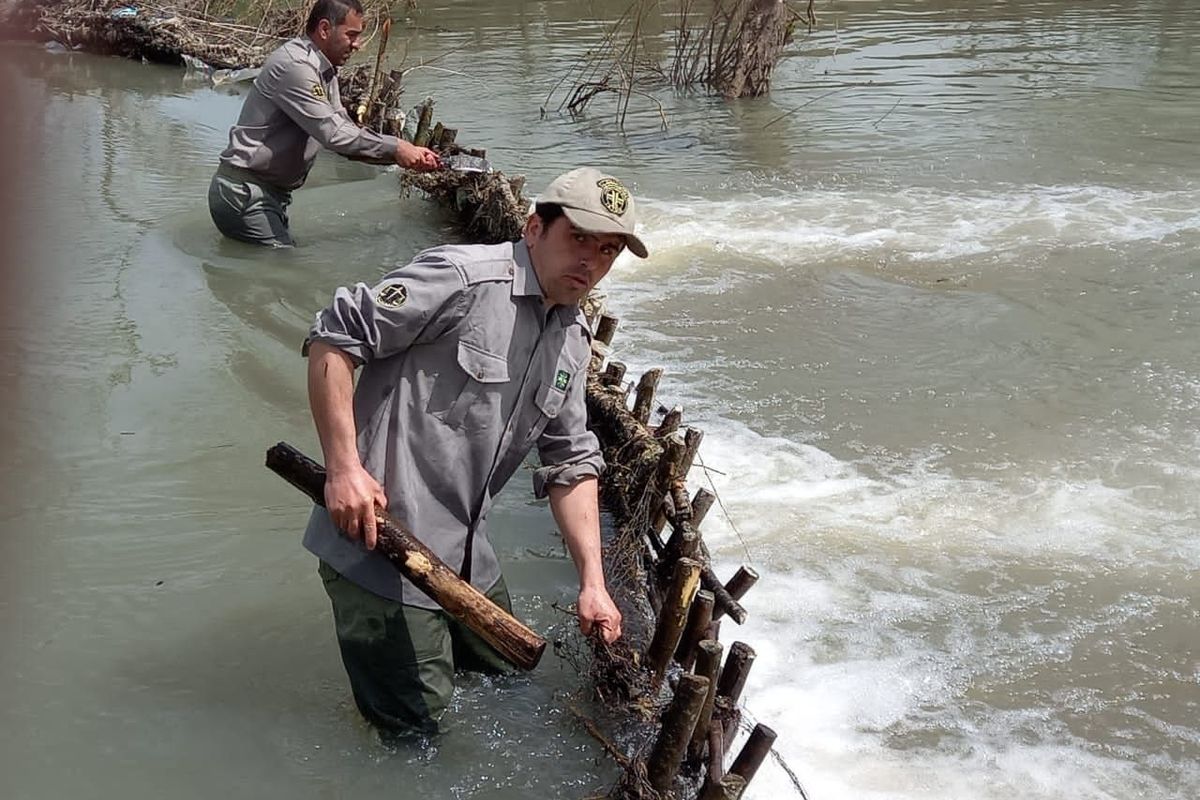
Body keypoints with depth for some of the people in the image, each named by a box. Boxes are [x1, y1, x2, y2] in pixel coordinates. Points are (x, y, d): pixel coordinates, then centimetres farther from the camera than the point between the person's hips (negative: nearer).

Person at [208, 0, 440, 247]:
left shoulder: (324, 71, 13)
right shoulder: (295, 65, -19)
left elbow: (344, 130, 10)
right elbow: (334, 133, -24)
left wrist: (409, 153, -1)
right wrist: (395, 148, -20)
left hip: (272, 193, 10)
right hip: (244, 194, -10)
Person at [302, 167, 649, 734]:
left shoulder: (574, 339, 11)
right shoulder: (463, 277, -16)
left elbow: (570, 463, 15)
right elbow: (333, 337, -18)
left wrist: (592, 581, 8)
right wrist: (343, 466, -22)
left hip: (466, 558, 9)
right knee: (413, 721, 0)